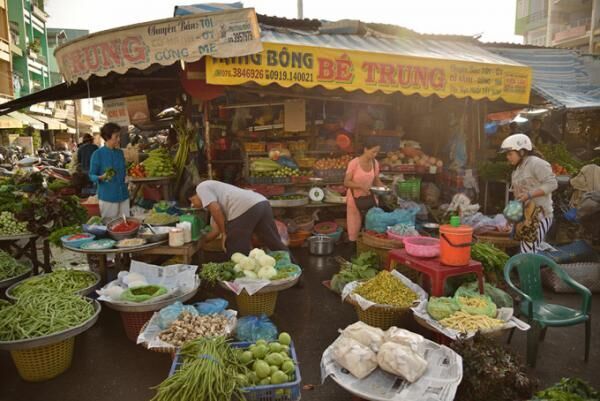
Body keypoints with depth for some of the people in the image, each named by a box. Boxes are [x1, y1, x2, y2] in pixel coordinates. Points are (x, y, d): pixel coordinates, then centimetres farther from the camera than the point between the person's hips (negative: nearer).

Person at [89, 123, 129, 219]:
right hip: (107, 196, -5)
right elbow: (91, 175, -7)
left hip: (123, 194, 5)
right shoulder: (98, 154, -9)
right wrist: (101, 177, -25)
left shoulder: (120, 153, 7)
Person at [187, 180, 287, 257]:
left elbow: (215, 209, -4)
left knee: (237, 253, 7)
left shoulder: (202, 187, 15)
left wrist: (224, 234, 5)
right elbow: (219, 228, 38)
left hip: (244, 209, -9)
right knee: (275, 244, 17)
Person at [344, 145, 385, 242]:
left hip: (369, 198, 4)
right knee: (354, 231, 4)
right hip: (355, 199, -4)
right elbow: (346, 182, -15)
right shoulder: (354, 163, -16)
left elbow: (377, 181, 9)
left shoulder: (375, 163, -2)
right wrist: (361, 186, -29)